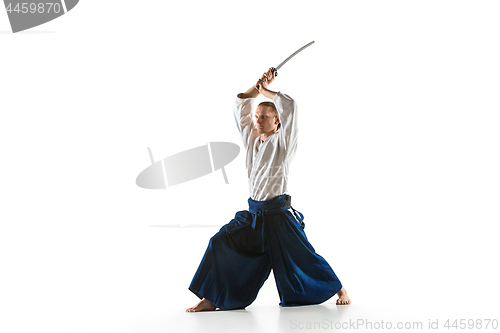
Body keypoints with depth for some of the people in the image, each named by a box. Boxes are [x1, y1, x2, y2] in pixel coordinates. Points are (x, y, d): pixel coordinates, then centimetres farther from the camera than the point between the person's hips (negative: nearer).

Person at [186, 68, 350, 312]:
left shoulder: (283, 141, -7)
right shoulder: (252, 139, 10)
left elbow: (289, 106, -20)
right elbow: (240, 106, 15)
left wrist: (265, 90, -6)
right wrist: (258, 86, 5)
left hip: (278, 214, -6)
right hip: (253, 213, 6)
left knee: (302, 256, -1)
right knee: (222, 243, -5)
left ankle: (339, 289, 20)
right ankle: (210, 300, 1)